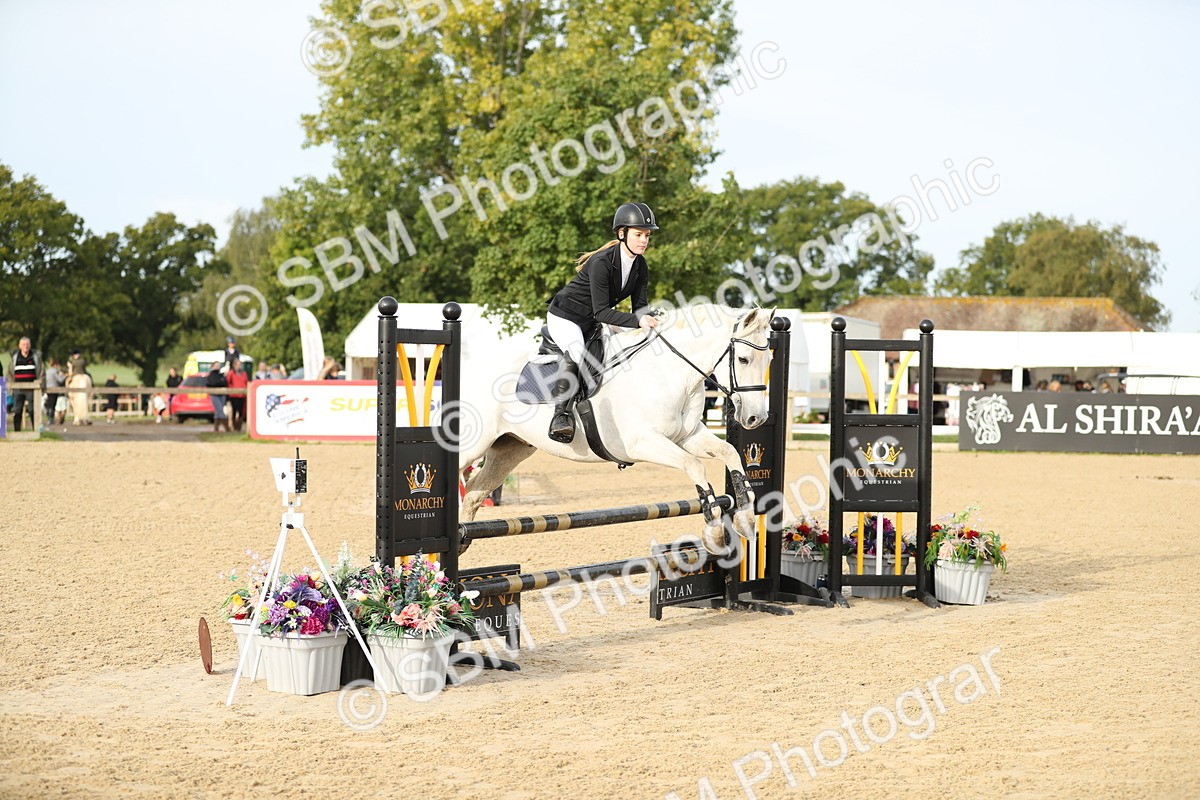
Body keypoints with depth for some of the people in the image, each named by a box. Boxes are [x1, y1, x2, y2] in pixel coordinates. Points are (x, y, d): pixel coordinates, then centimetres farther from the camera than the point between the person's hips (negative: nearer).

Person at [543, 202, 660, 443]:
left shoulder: (640, 265, -2)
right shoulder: (602, 262, -27)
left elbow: (639, 306, -2)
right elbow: (601, 312, -29)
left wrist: (651, 321, -24)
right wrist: (637, 321, -40)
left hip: (592, 324, 9)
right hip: (565, 316, -9)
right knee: (576, 351, -37)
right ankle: (561, 413, -38)